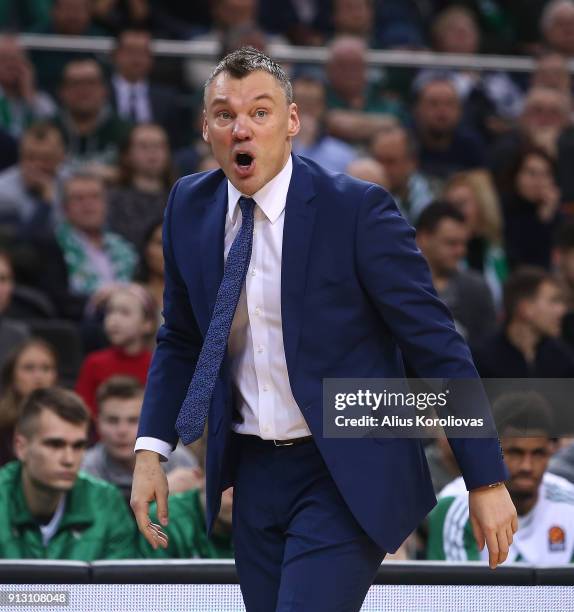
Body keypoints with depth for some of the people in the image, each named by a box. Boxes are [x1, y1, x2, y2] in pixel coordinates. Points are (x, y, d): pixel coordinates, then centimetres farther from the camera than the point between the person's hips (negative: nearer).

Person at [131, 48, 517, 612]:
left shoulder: (357, 209, -13)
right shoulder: (190, 208, 2)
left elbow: (436, 345, -11)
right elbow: (180, 339, 15)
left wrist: (486, 480, -11)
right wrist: (151, 450, 2)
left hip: (346, 477, -5)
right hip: (255, 474, 5)